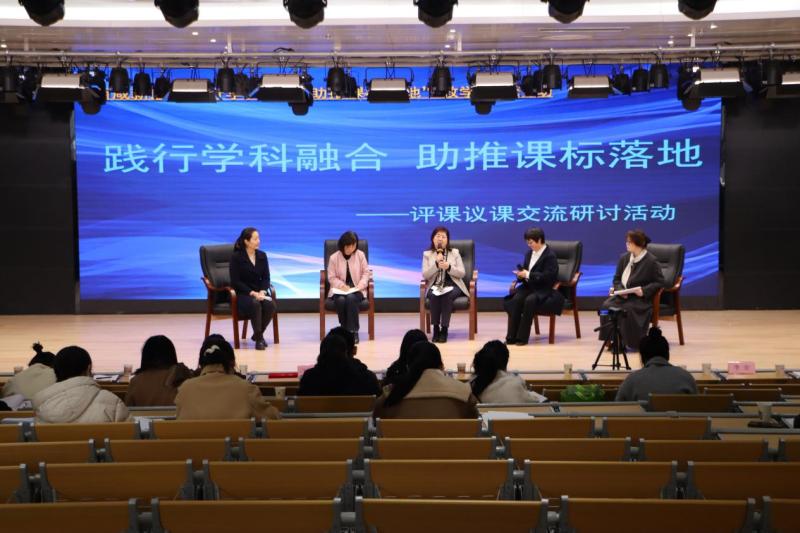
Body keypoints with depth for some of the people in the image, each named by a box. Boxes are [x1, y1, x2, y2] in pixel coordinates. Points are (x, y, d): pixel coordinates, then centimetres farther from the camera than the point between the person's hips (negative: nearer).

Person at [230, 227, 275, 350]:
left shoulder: (262, 256, 8)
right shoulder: (236, 257, -6)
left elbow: (266, 278, 7)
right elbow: (235, 281, -10)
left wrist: (262, 292, -13)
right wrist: (252, 293, -20)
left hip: (259, 292, 4)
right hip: (242, 294, -4)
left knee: (270, 305, -28)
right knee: (255, 304, -36)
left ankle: (257, 334, -5)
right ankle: (259, 338, -21)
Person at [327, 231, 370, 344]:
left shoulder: (360, 255, 0)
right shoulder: (334, 258, -3)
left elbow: (366, 272, 6)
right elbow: (331, 277, 0)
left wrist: (361, 285, -12)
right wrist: (342, 285, -18)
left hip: (356, 289, 0)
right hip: (339, 289, 0)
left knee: (351, 298, -35)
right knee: (341, 300, -35)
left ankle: (353, 331, -28)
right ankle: (345, 330, -18)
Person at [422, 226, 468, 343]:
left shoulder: (455, 252, 10)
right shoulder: (427, 254, 9)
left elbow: (462, 273, 4)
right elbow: (425, 275, -1)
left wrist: (449, 267, -14)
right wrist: (436, 264, -15)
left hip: (452, 285, 0)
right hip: (434, 286, 0)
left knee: (447, 296, -35)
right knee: (434, 296, -35)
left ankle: (444, 329, -29)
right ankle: (435, 328, -24)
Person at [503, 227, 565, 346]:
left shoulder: (550, 256, -9)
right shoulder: (529, 253, 15)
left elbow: (547, 276, -19)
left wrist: (528, 275, -22)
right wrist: (517, 280, -4)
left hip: (543, 289, -6)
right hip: (529, 286, 6)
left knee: (530, 300, -36)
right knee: (516, 299, -26)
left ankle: (522, 337, -27)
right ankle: (511, 336, -25)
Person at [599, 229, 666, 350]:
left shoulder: (652, 261, -5)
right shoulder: (624, 258, 12)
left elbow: (659, 282, -5)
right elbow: (617, 278, 16)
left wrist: (644, 290, -19)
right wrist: (620, 290, -6)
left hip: (641, 298, -5)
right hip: (623, 295, 5)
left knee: (628, 310, -35)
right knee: (607, 306, -24)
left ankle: (635, 341, -16)